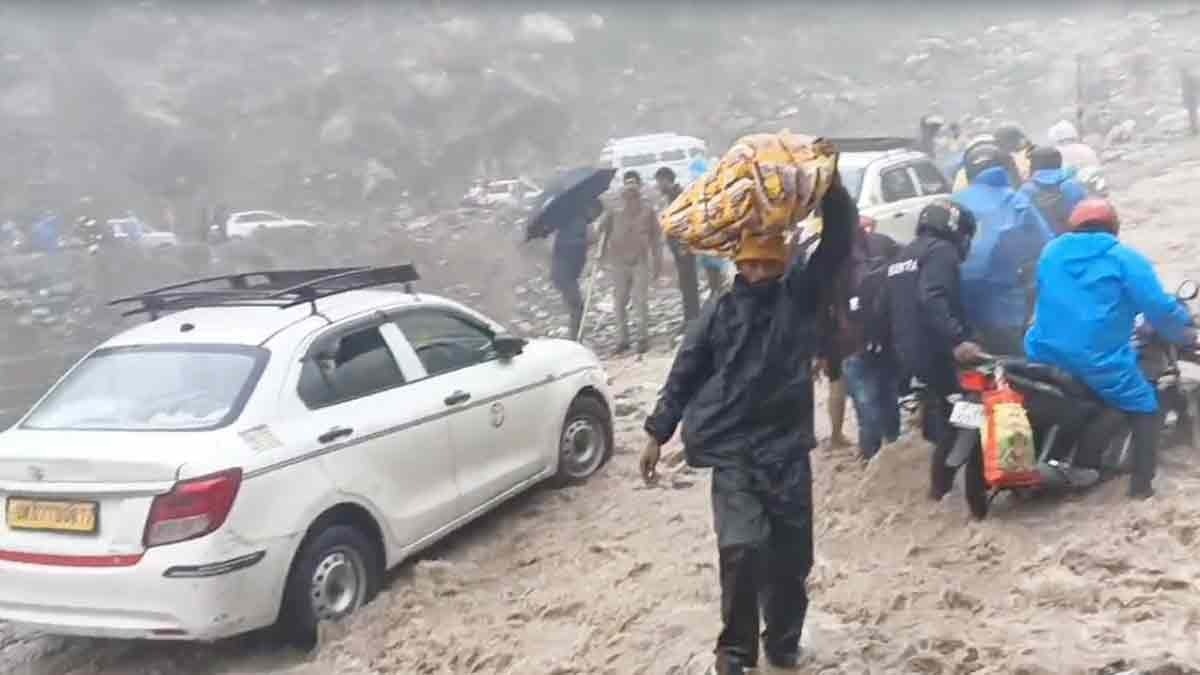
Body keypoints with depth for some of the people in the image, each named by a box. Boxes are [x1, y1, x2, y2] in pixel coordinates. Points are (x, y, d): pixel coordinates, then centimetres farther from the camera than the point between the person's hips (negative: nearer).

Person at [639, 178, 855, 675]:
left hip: (787, 447, 2)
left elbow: (837, 243, -6)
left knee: (791, 555, 8)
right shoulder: (720, 312, 3)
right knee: (743, 546, -16)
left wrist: (832, 187, -19)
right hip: (733, 450, -1)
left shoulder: (800, 296, 3)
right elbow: (684, 375, 8)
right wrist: (658, 434, 6)